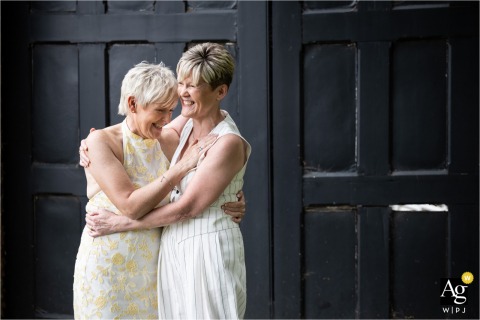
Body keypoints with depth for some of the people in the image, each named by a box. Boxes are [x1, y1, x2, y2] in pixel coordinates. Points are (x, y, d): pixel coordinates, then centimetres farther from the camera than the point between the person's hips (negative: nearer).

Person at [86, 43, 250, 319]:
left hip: (208, 247, -7)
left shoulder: (229, 143, -17)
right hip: (175, 247, 7)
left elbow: (186, 208, -18)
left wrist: (118, 224, -11)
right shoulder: (188, 128, 6)